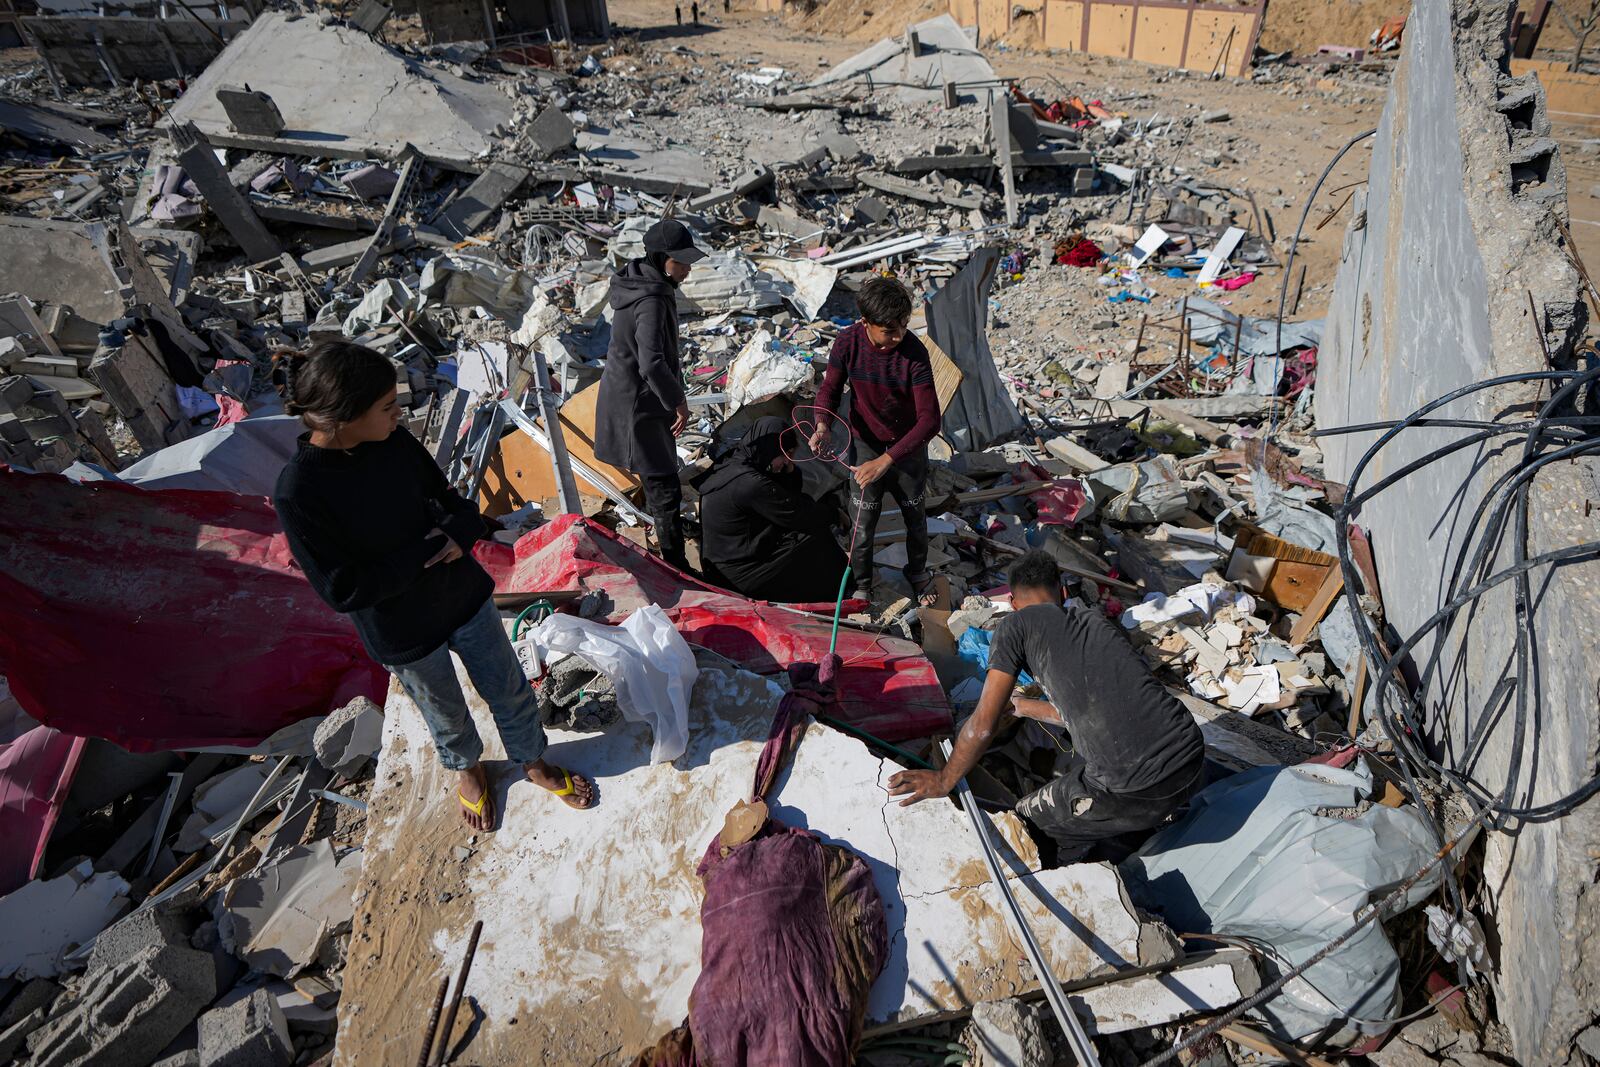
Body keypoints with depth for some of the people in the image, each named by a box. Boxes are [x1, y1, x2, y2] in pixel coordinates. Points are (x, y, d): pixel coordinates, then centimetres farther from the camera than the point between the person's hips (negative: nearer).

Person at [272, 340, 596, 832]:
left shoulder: (397, 443, -13)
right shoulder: (298, 492, -26)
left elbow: (454, 504, 1)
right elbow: (344, 590, -24)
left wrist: (459, 535, -22)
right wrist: (427, 549, -23)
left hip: (465, 596, 4)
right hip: (404, 634, -3)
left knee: (510, 691, 19)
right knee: (447, 715, 23)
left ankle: (534, 763, 47)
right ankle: (467, 768, 55)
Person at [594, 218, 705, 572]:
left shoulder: (637, 279, 3)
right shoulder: (652, 301, -28)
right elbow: (652, 364, -37)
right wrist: (678, 401, -24)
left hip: (631, 393, 10)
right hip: (638, 403, -10)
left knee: (655, 469, 30)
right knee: (664, 486, -6)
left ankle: (660, 517, 53)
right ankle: (676, 564, 0)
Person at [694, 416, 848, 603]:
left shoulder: (728, 465, 5)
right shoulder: (751, 483, -26)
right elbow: (800, 516, -17)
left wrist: (789, 471, -4)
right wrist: (828, 514, 2)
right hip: (740, 577, -10)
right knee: (817, 541, -5)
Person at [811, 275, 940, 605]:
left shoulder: (915, 353, -28)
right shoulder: (848, 341, -21)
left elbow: (929, 420, -31)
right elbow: (830, 388, -6)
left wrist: (884, 462, -38)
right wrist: (822, 425, -28)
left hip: (908, 447, -1)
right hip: (865, 444, 1)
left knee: (915, 515, 19)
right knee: (863, 521, 7)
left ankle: (917, 571, 46)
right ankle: (861, 583, 31)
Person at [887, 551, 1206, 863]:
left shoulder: (1018, 624, 1)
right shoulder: (1095, 620, 19)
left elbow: (983, 727, -3)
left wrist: (943, 781, 12)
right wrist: (1023, 706, 44)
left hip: (1140, 789, -7)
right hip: (1195, 765, 7)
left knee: (1030, 817, 16)